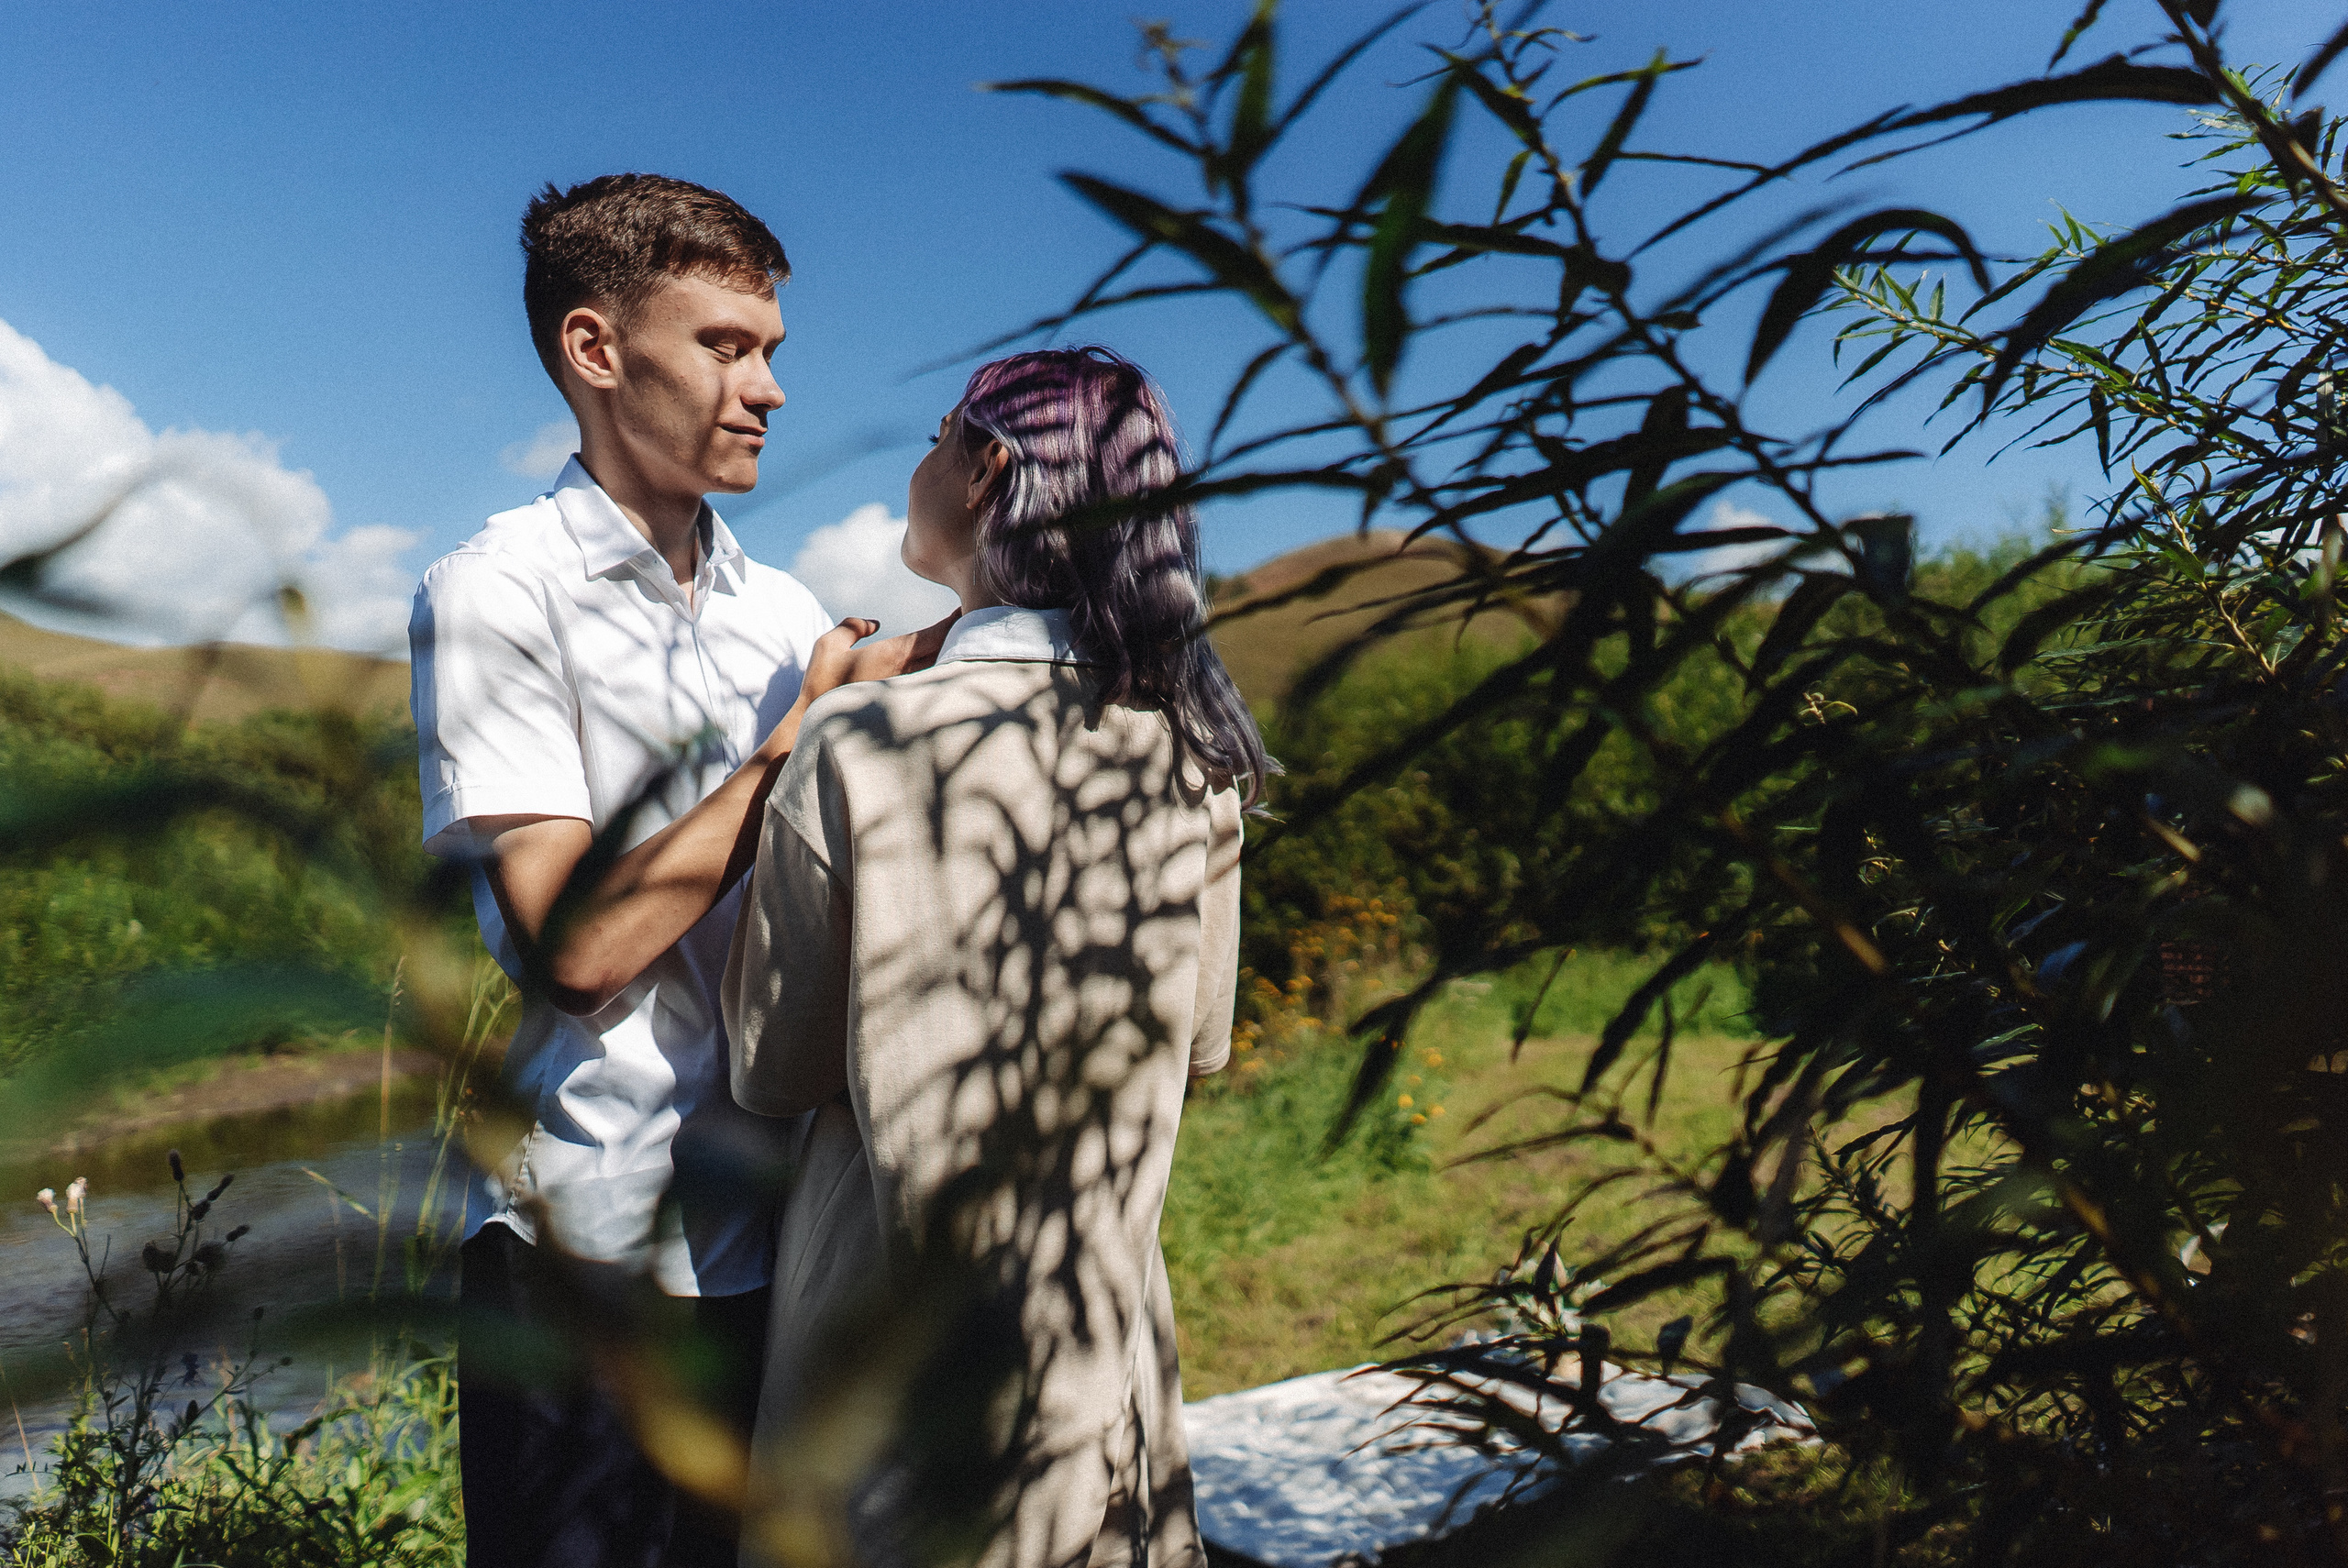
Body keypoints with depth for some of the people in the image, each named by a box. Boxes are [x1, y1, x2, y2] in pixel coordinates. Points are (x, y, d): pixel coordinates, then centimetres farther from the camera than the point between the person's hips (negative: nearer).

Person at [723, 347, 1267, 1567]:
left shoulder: (859, 749, -20)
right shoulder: (1190, 748, -8)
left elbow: (770, 1071, -7)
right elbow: (1196, 1044, 4)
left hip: (898, 1341, -3)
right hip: (1102, 1326, 4)